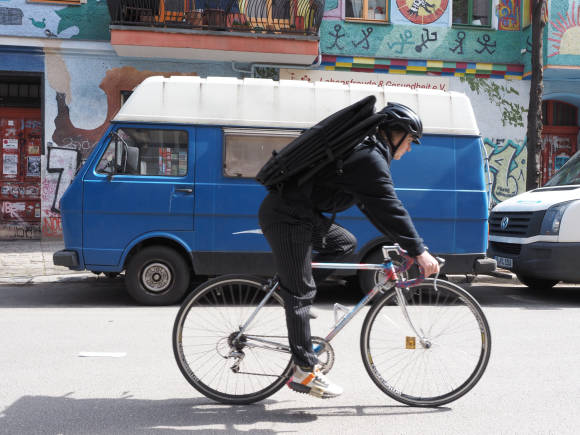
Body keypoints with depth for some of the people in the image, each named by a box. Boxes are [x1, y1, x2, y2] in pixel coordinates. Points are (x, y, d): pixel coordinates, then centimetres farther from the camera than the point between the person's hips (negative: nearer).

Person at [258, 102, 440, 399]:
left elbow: (373, 206, 23)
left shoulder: (364, 151, 19)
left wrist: (400, 240, 21)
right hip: (287, 216, -10)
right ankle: (305, 371, -1)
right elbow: (390, 209, -16)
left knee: (345, 243, 19)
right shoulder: (370, 159, -13)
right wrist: (418, 251, -10)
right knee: (301, 293, -7)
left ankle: (288, 289, 12)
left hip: (297, 212, 10)